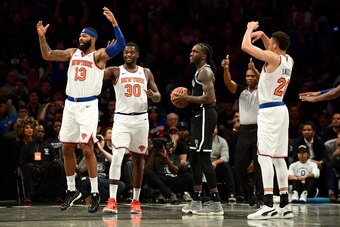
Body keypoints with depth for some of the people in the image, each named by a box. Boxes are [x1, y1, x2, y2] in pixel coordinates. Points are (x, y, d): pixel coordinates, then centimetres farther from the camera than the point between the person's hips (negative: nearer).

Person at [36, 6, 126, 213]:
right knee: (67, 149, 9)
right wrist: (42, 37, 2)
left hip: (88, 106, -6)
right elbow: (47, 55, 15)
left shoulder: (99, 55, -5)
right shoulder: (73, 53, 13)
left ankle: (95, 193, -2)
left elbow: (121, 45, -21)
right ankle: (72, 190, 21)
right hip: (70, 105, 6)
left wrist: (114, 23, -31)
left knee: (88, 149, -10)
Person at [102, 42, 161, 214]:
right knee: (117, 157, -18)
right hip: (122, 118, -3)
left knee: (138, 159, 10)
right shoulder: (115, 71, 3)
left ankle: (136, 200, 20)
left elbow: (158, 98, 12)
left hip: (141, 119, 3)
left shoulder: (146, 73, 11)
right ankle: (112, 201, -20)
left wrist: (152, 94, -11)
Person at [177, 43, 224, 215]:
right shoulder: (200, 72, 20)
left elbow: (209, 98, -22)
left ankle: (216, 203, -13)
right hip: (199, 116, 11)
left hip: (205, 115, -11)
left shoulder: (205, 71, -12)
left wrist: (187, 98, -16)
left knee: (204, 158, -13)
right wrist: (187, 98, 15)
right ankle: (196, 201, 20)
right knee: (194, 159, 13)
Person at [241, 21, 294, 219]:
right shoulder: (289, 60, 10)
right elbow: (274, 49, 32)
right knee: (279, 158, 12)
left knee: (264, 156, -13)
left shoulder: (272, 58, -14)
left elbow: (245, 46, -14)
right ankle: (285, 206, 13)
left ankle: (268, 205, -22)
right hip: (281, 109, 9)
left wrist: (251, 28, 2)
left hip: (269, 111, -9)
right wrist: (262, 35, 21)